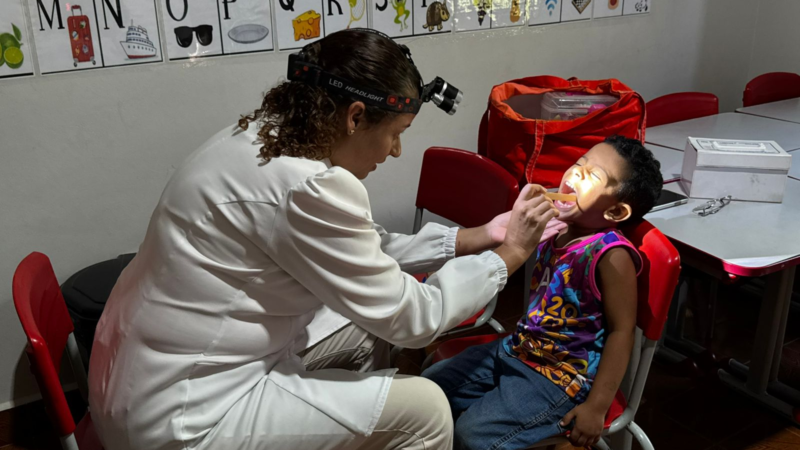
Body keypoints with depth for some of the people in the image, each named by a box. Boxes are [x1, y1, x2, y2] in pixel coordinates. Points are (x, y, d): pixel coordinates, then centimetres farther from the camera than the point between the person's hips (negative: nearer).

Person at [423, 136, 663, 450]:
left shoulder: (610, 255, -23)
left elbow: (621, 332, -20)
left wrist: (596, 407, -19)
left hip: (562, 377, -8)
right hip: (516, 350, 8)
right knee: (429, 385, 9)